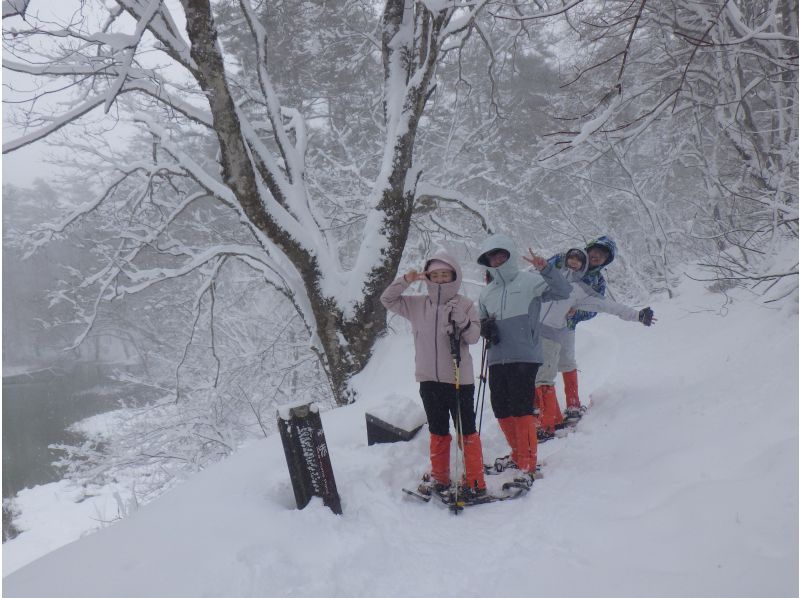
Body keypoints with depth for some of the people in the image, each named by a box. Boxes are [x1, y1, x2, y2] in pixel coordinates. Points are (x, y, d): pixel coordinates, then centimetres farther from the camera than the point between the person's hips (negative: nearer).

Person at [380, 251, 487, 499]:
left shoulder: (465, 304, -3)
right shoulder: (417, 305, 7)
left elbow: (474, 336, -9)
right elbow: (387, 300, 12)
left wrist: (461, 322, -28)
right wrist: (405, 281, -1)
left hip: (459, 378, -4)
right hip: (429, 379, 4)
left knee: (466, 431, -1)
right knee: (438, 432, 16)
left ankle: (475, 481, 6)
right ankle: (439, 476, 27)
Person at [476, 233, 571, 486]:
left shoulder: (530, 282, -1)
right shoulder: (487, 292, 16)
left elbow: (563, 292, -12)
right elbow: (481, 321, 24)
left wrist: (546, 270, -25)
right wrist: (484, 328, 1)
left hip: (524, 358, -6)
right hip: (496, 359, 6)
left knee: (521, 410, -11)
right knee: (501, 411, 10)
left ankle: (527, 467, -4)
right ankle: (518, 454, 30)